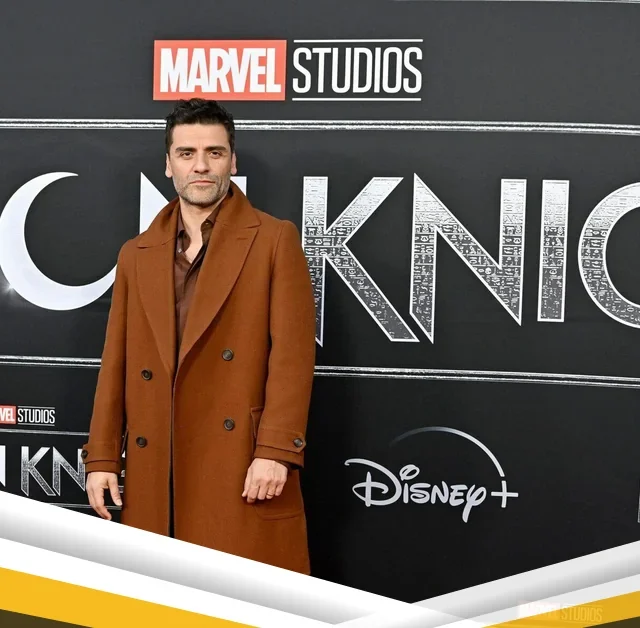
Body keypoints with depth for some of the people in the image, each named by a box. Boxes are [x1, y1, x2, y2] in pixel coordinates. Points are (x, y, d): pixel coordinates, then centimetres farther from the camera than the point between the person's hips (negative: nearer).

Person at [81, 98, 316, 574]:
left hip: (245, 466, -4)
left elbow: (292, 353, -6)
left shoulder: (275, 240, 2)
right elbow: (116, 364, 14)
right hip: (154, 472, 4)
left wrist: (275, 451, -14)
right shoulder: (136, 254, 15)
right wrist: (102, 457, 8)